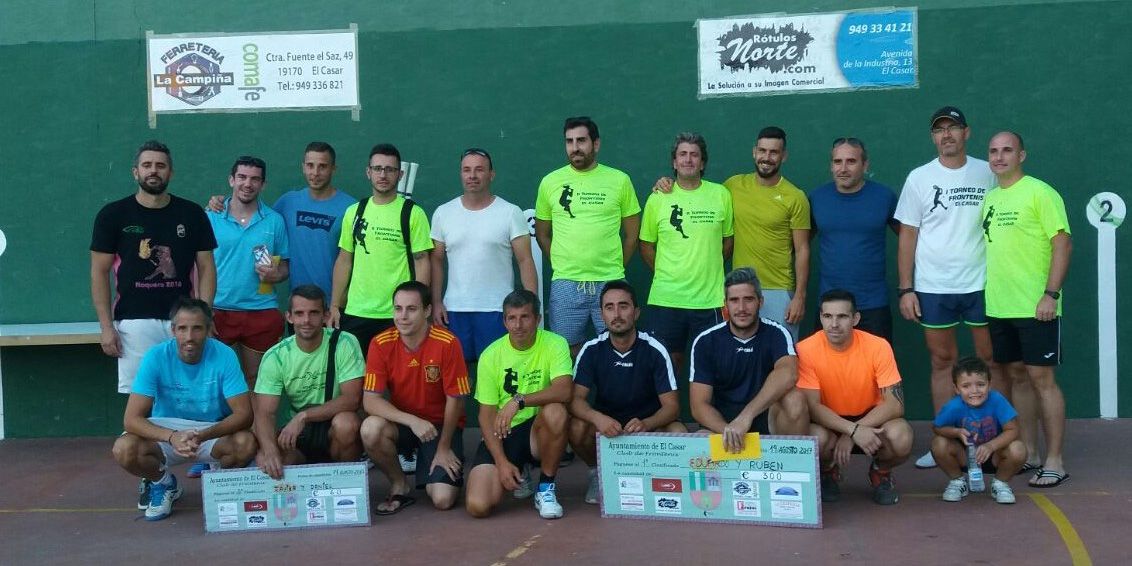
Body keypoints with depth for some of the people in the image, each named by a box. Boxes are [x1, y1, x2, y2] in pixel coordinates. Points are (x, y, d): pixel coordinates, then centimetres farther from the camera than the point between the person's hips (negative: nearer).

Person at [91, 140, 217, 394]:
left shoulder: (192, 214, 8)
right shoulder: (113, 215, 4)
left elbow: (206, 268, 9)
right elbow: (99, 272, 4)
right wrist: (106, 326, -3)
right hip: (134, 322, -1)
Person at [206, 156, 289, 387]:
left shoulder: (274, 221, 4)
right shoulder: (211, 218, 2)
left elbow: (285, 267, 10)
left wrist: (275, 275, -14)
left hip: (262, 313, 1)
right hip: (219, 312, -1)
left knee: (256, 380, 11)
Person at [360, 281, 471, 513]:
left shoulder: (447, 343, -19)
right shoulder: (381, 344, -12)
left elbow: (454, 399, -10)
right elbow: (370, 400, -17)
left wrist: (444, 448, -7)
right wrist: (412, 421, -31)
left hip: (441, 425, -2)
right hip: (402, 422, 2)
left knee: (443, 500, -19)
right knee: (371, 429, -33)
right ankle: (399, 486, -5)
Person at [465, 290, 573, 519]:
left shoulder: (554, 344, -9)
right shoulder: (491, 355, -5)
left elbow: (565, 391, -26)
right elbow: (486, 414, -4)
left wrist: (519, 400, -35)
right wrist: (502, 462, -14)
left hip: (539, 431, -1)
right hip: (501, 435, 1)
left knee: (556, 411, -36)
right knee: (477, 506, -19)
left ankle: (546, 487, -11)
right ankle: (519, 475, 17)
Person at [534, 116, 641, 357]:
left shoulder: (619, 180, 3)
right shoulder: (550, 182, 6)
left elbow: (632, 233, 9)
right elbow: (542, 233, 13)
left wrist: (615, 267, 5)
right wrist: (561, 264, 6)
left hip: (610, 283, -1)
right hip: (565, 284, 1)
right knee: (568, 351, 5)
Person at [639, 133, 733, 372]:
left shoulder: (721, 195, 3)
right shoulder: (658, 198, 3)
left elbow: (728, 240, 12)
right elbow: (646, 245, 9)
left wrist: (708, 268, 6)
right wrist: (664, 273, 3)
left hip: (709, 298, 0)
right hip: (665, 298, 0)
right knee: (669, 361, 7)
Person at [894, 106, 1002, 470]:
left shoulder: (987, 173, 4)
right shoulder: (920, 178, 4)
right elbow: (907, 236, 4)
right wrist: (905, 289, -1)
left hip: (982, 284, 0)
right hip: (933, 288, 1)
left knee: (991, 360, 2)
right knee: (943, 362, 6)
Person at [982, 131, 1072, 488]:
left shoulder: (1039, 193, -7)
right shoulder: (989, 198, 13)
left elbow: (1063, 244, -12)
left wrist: (1051, 294, -18)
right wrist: (986, 293, 13)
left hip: (1035, 308, -6)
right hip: (999, 308, 6)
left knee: (1041, 379, -4)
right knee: (1017, 376, 12)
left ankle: (1054, 462, 3)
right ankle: (1028, 452, 21)